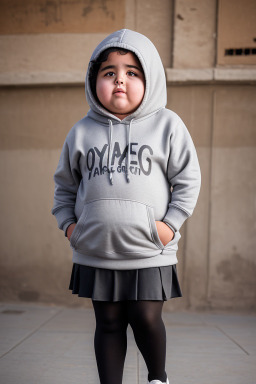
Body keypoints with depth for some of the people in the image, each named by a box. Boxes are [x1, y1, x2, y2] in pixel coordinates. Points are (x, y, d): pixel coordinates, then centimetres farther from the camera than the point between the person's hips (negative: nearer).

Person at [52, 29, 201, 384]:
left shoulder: (167, 125, -1)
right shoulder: (82, 131, 4)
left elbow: (188, 178, 1)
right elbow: (65, 183, 15)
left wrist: (170, 224, -6)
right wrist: (68, 224, 5)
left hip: (150, 252, -2)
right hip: (95, 252, 2)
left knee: (146, 319, 4)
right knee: (108, 323, 11)